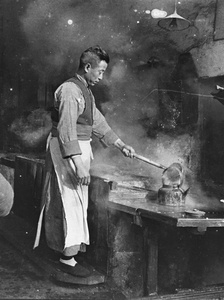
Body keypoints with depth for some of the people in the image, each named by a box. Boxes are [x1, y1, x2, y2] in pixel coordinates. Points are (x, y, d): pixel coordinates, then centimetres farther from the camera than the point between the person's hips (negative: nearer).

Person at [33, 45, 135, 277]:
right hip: (67, 151, -10)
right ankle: (68, 258, 3)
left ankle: (72, 247, 30)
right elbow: (67, 130, -25)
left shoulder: (86, 91, 14)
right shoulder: (69, 90, -17)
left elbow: (98, 123, 20)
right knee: (71, 202, -6)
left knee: (79, 201, 16)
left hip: (80, 148, 10)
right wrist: (78, 164, -29)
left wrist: (121, 145, 17)